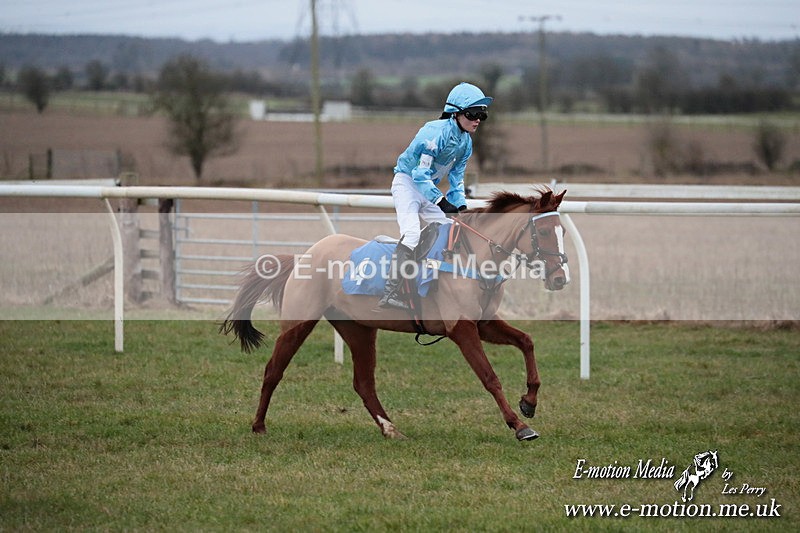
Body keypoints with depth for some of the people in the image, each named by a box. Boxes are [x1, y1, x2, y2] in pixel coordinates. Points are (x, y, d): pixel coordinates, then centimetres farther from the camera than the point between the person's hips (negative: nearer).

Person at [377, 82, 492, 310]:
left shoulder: (466, 142, 3)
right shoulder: (437, 132, -25)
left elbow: (456, 178, 12)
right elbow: (420, 174, -27)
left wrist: (461, 206, -2)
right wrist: (441, 201, -32)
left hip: (428, 188, 9)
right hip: (407, 182, -9)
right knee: (412, 233, -25)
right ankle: (390, 293, -34)